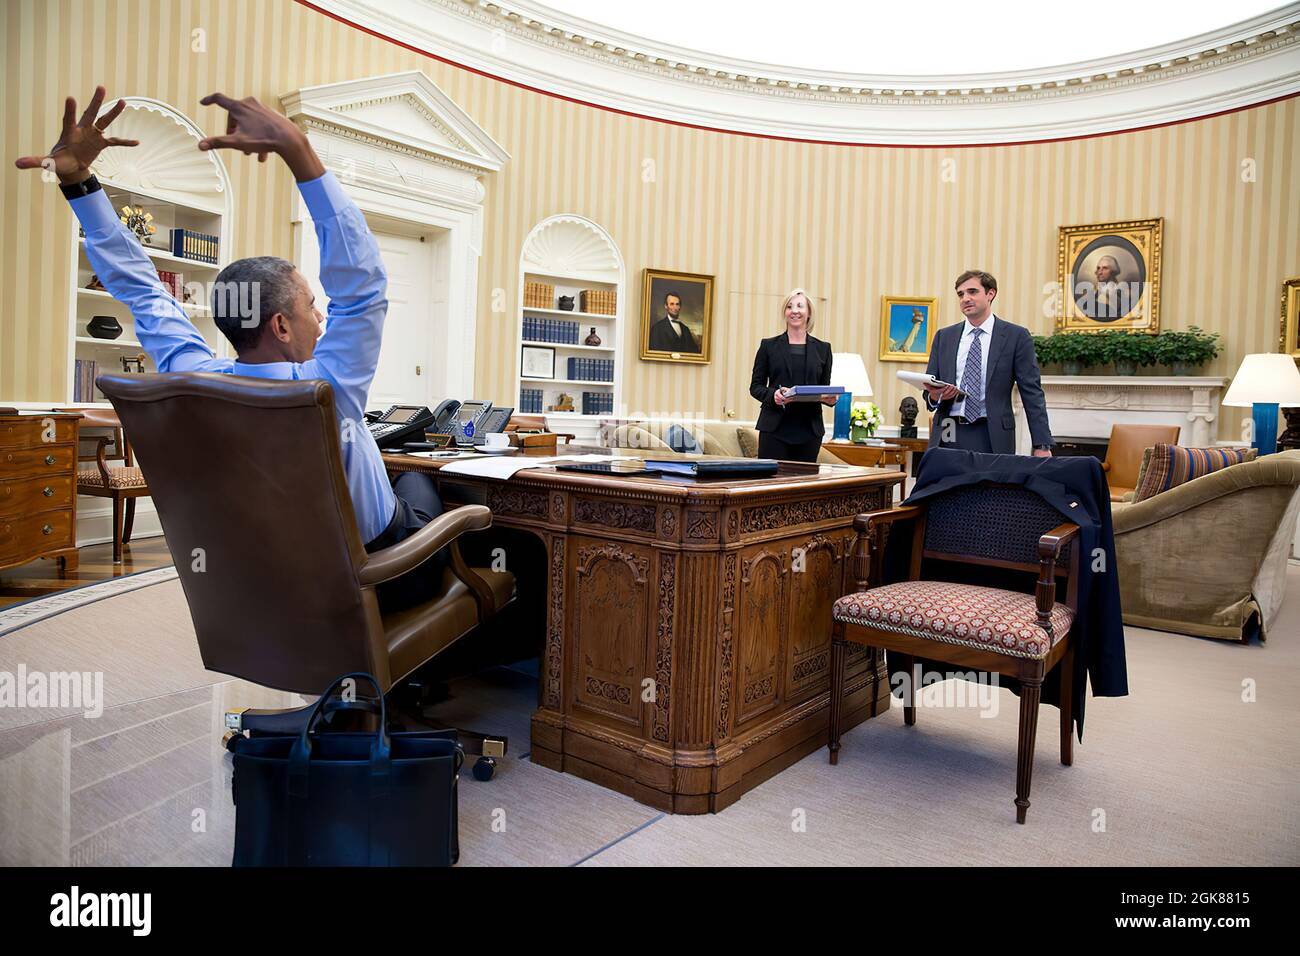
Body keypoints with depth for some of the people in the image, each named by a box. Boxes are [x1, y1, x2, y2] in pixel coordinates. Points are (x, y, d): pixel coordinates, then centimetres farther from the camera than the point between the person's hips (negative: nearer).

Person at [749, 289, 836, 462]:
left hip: (809, 428, 2)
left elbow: (825, 387, 15)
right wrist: (772, 394, -14)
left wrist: (830, 398, -8)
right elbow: (755, 386, 6)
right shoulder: (769, 345, 7)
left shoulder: (822, 348, 12)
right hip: (775, 428, -2)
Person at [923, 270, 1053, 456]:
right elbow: (929, 390, 14)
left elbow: (1032, 394, 0)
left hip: (992, 438, -2)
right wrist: (935, 396, -11)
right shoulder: (943, 337, 12)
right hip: (947, 436, 3)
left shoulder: (1016, 336, 3)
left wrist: (1042, 445, -6)